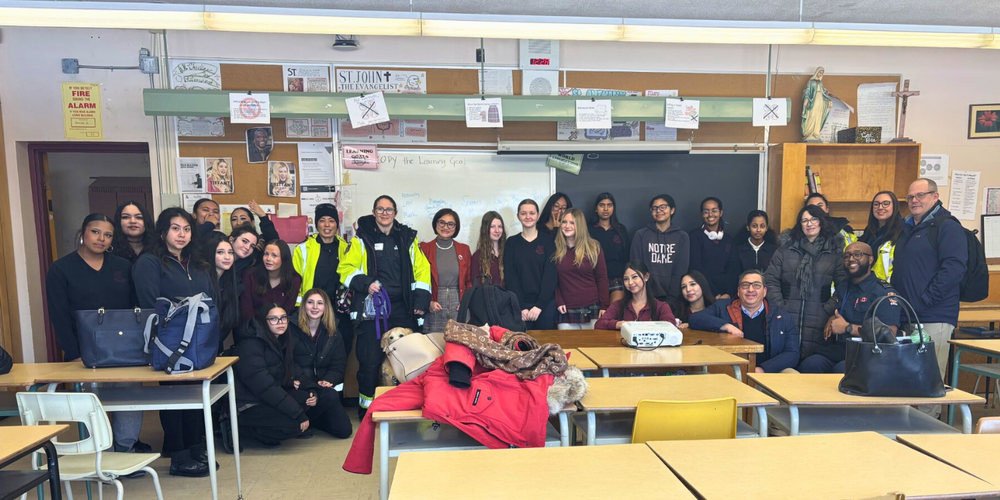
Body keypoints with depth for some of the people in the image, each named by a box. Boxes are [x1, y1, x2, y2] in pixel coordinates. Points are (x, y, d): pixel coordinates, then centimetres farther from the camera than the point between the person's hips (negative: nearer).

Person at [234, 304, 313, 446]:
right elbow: (265, 387, -28)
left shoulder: (286, 341, 5)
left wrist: (312, 390, -15)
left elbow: (294, 373, 7)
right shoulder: (250, 346, -22)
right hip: (250, 404, -8)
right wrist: (299, 414, -29)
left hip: (274, 397, 8)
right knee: (293, 425, -27)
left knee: (313, 397, -10)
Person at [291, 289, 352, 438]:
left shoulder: (332, 332, 9)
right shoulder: (291, 328, -4)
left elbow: (339, 364, 6)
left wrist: (328, 381, -15)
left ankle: (308, 417, 15)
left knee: (344, 430, -7)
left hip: (321, 386, 5)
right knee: (330, 396, -34)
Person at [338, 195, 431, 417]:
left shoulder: (408, 238, 12)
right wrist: (365, 283, -16)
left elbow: (421, 269, 9)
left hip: (402, 308, 2)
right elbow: (346, 268, 1)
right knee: (370, 359, 0)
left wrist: (421, 300, 0)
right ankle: (366, 407, 16)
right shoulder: (362, 238, 7)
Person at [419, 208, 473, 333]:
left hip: (458, 306, 2)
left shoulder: (464, 249, 9)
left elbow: (470, 281, 12)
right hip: (434, 308, -1)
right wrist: (428, 302, -9)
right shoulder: (424, 248, 2)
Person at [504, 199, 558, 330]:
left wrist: (539, 305, -12)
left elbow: (551, 275, -3)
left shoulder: (548, 241, 3)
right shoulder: (511, 243, 6)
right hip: (519, 305, 0)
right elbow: (510, 276, 0)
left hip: (545, 304, 0)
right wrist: (522, 307, -10)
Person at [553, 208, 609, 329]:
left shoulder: (594, 247, 2)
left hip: (592, 310, -1)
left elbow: (602, 278, 1)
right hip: (566, 311, 1)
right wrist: (558, 302, -4)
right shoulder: (556, 249, 5)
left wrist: (604, 306, -4)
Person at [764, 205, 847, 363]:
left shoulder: (834, 252, 10)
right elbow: (771, 280, 6)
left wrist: (828, 309, -6)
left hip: (818, 324, 0)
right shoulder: (785, 249, 10)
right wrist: (779, 307, -4)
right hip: (786, 320, 0)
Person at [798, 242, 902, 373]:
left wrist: (847, 327, -12)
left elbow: (889, 332, -15)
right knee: (808, 365, -27)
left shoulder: (884, 292, -4)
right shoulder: (842, 288, 18)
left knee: (841, 369, -38)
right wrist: (833, 320, 11)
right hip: (839, 349, 5)